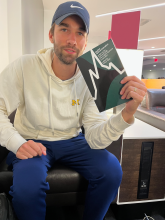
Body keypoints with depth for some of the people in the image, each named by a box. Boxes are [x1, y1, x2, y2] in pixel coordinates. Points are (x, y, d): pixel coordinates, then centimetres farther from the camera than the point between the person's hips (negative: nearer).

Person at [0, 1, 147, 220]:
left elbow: (95, 139, -17)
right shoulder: (25, 66, -14)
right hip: (33, 143, -1)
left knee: (112, 171, -18)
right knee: (27, 187, -30)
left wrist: (128, 112, -35)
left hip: (72, 141, 2)